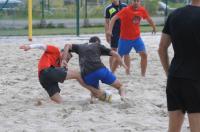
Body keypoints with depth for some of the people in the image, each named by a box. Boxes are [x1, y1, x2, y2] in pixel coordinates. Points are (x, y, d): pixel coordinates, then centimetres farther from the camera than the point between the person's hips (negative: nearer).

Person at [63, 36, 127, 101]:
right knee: (119, 86, 9)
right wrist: (123, 65, 23)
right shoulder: (98, 46, 24)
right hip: (100, 70, -2)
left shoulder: (80, 47, 30)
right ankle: (122, 94, -22)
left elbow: (67, 46, 16)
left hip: (87, 75, 2)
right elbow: (115, 54, 15)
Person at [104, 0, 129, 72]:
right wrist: (107, 34, -5)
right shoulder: (108, 8, -1)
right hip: (114, 34, -2)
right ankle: (112, 71, 8)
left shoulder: (124, 6, 5)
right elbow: (106, 22, 1)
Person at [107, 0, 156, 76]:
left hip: (137, 38, 4)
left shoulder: (142, 10, -4)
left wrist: (154, 27, 30)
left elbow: (148, 19, 15)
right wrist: (110, 30, -35)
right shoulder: (126, 10, -19)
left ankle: (143, 75, 4)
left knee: (144, 55, -9)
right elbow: (114, 18, -24)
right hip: (125, 38, -3)